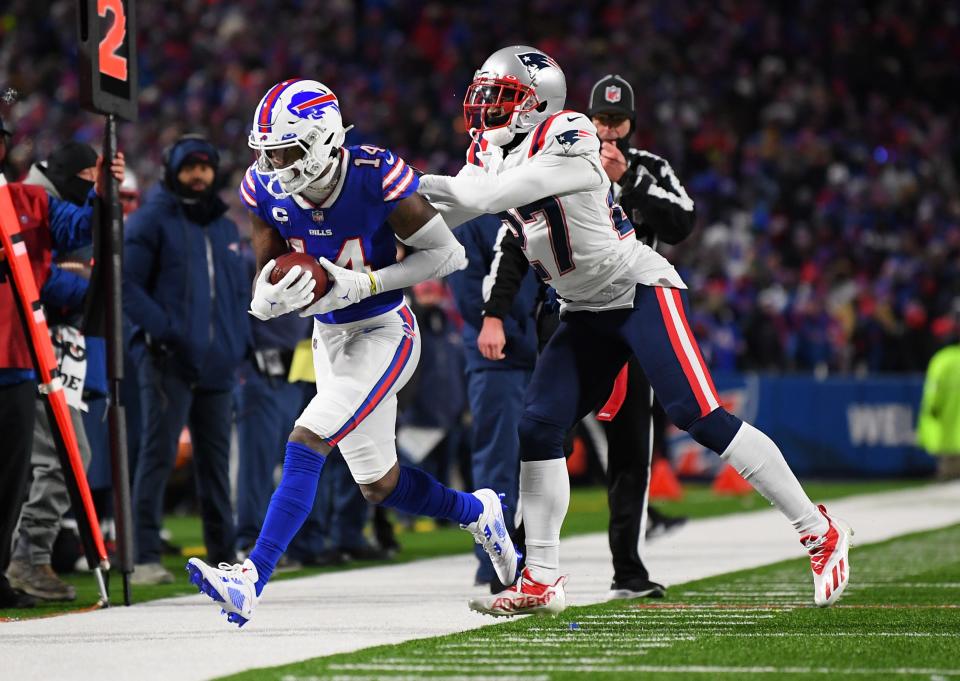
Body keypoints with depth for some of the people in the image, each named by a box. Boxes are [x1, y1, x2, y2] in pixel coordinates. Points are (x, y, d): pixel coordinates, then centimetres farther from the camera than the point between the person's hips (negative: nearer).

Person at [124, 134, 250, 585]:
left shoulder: (225, 228, 20)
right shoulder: (151, 220, -1)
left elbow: (237, 292, 25)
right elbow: (128, 284, -9)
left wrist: (239, 342, 10)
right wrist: (163, 329, -19)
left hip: (217, 363, 6)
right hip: (168, 360, -6)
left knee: (216, 458, 10)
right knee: (159, 454, -10)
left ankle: (224, 554, 17)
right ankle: (145, 557, -11)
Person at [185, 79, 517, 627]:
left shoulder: (376, 180, -24)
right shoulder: (266, 191, -10)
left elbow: (447, 254, -15)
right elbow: (265, 283, -2)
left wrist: (363, 284, -25)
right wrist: (271, 300, -28)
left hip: (385, 332, -6)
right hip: (330, 339, 6)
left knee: (307, 443, -22)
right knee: (379, 485, 15)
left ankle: (251, 582, -25)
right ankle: (478, 512, 43)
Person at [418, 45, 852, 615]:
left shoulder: (567, 137, -18)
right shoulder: (495, 157, 8)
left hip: (641, 290, -8)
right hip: (587, 315, 8)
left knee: (702, 418, -16)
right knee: (539, 429, -4)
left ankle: (820, 533, -9)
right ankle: (541, 582, 3)